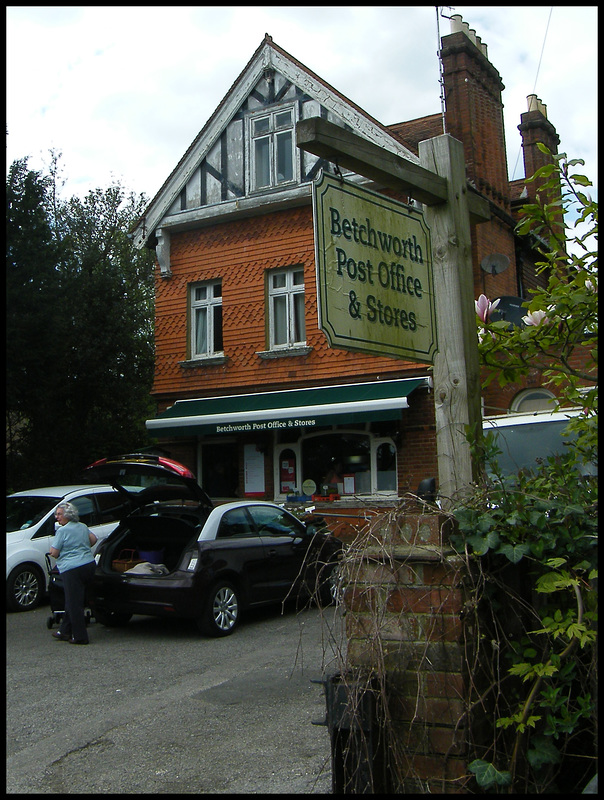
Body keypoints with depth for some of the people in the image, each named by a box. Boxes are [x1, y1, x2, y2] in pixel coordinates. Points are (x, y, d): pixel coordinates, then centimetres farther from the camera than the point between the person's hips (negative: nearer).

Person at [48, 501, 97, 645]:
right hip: (89, 565, 8)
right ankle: (64, 631, 25)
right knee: (73, 602, 17)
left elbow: (54, 553, -12)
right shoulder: (82, 527, 11)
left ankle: (80, 637, 1)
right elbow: (93, 539, 23)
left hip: (72, 569, -8)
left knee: (74, 604, -1)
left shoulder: (63, 531, -11)